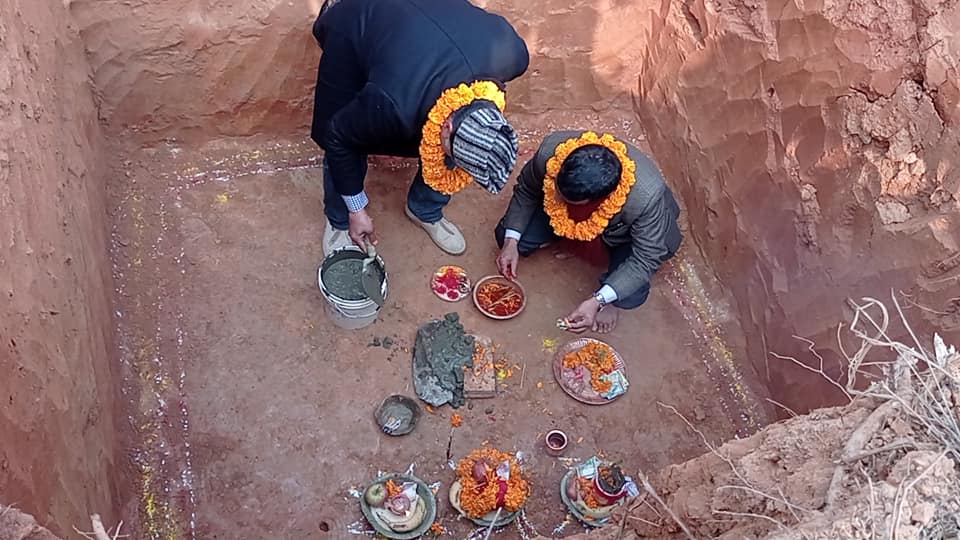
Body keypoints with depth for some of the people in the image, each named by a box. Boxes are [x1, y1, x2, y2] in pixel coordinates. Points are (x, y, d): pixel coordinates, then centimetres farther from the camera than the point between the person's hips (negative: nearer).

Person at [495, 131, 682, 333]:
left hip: (621, 231, -3)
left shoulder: (646, 195, -44)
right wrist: (511, 242, -19)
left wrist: (597, 301, -40)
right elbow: (526, 190, -12)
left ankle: (610, 299, 12)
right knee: (507, 236, -10)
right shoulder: (550, 152, -36)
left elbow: (645, 260, -30)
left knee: (630, 296, -26)